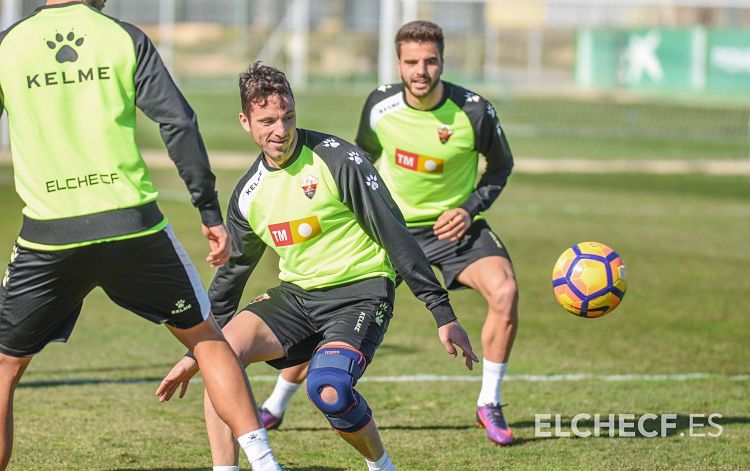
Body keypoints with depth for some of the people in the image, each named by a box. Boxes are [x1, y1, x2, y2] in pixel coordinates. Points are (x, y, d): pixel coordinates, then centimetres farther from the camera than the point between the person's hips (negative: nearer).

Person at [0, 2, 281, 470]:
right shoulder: (125, 38, 3)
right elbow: (179, 123, -3)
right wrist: (209, 211, 3)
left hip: (47, 236, 0)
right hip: (132, 226, 0)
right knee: (206, 337, 18)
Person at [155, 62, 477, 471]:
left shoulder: (336, 158, -12)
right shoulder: (249, 193, 6)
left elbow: (395, 233, -11)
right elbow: (232, 271, 20)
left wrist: (443, 313, -14)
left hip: (360, 294, -6)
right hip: (295, 295, 6)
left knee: (328, 390, -30)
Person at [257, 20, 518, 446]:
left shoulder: (474, 112, -18)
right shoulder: (380, 105, -13)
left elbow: (501, 165, 0)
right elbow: (363, 159, 9)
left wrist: (470, 208, -14)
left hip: (452, 224, -1)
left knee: (504, 291, -27)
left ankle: (490, 406, -8)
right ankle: (275, 407, 15)